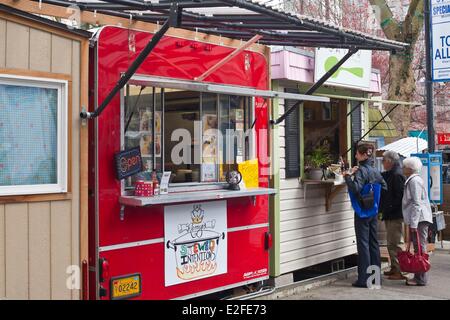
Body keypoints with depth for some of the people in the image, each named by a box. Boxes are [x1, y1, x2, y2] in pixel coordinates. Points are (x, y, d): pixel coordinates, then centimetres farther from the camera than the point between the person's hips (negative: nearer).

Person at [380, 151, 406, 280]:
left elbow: (400, 196, -21)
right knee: (391, 243, 17)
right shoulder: (388, 174, 15)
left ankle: (399, 271, -2)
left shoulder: (397, 175, -16)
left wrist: (390, 208, -18)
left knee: (394, 244, -7)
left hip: (395, 216, -10)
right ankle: (394, 268, 26)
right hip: (390, 215, 10)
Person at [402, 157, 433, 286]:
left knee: (420, 247, -7)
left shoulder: (414, 181, -12)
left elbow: (417, 204, -18)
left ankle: (421, 279, -4)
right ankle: (419, 276, 16)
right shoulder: (412, 180, 18)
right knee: (419, 248, 11)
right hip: (419, 219, 10)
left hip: (419, 219, -10)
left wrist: (413, 223, -20)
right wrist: (412, 222, 20)